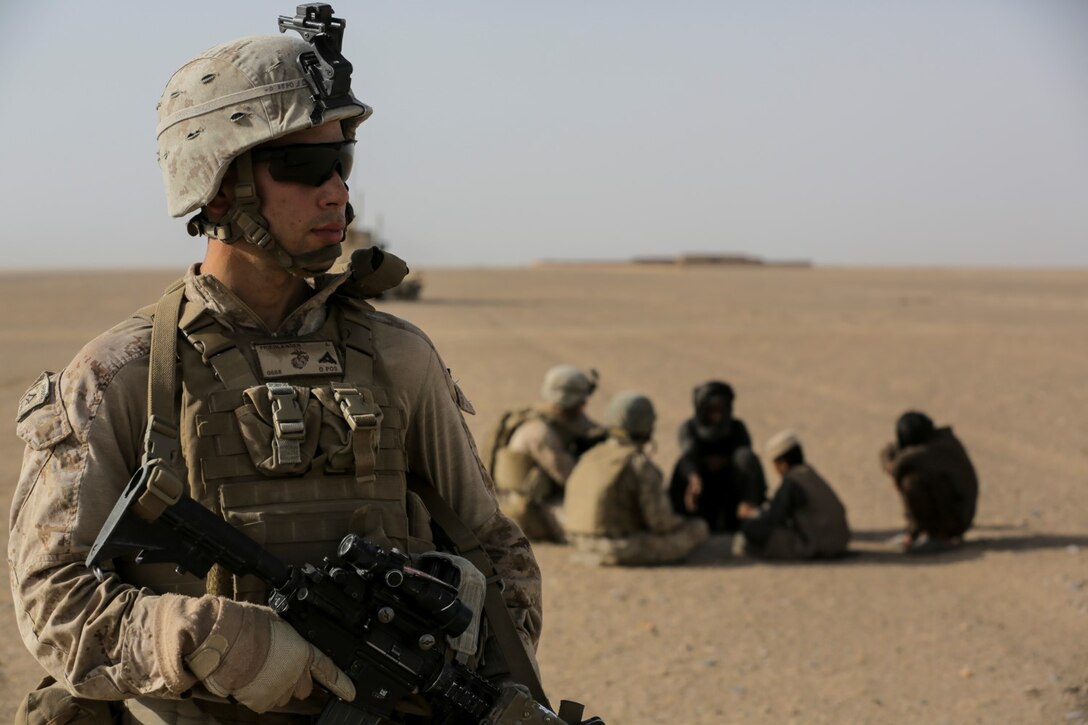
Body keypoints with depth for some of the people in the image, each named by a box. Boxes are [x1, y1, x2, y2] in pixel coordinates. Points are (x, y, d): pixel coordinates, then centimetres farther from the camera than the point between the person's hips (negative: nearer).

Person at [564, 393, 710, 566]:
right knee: (698, 528, 10)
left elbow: (572, 508, 15)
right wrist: (684, 524, 8)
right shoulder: (641, 464, -17)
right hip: (627, 551, -8)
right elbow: (661, 521, -17)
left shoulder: (590, 457, 6)